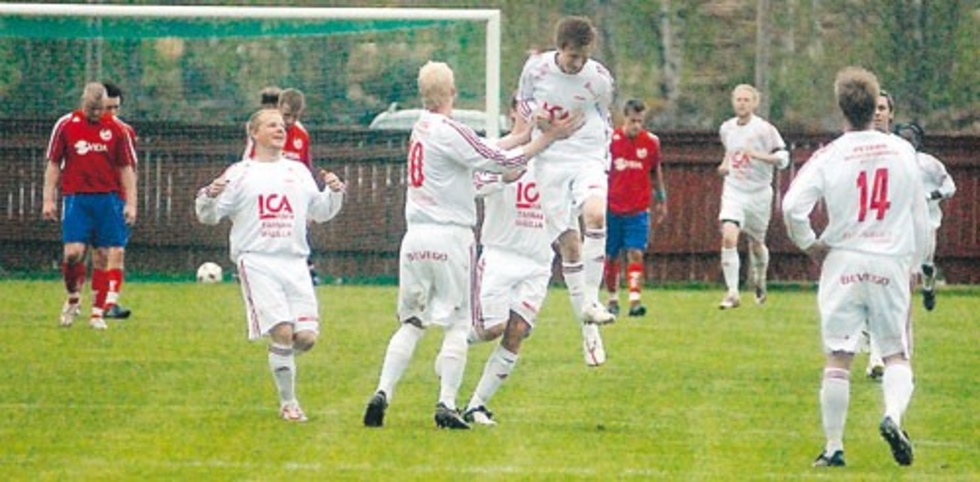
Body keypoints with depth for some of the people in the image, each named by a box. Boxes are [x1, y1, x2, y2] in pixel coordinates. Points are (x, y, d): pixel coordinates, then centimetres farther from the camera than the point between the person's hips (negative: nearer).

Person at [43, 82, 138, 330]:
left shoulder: (117, 129, 4)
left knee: (112, 254, -4)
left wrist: (130, 203, 0)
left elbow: (126, 168, 7)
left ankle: (97, 312, 4)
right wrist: (49, 199, 2)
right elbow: (53, 164, 7)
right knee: (73, 252, -11)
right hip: (76, 198, -1)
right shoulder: (65, 125, 3)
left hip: (109, 198, 1)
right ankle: (73, 298, 16)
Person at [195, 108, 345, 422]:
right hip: (257, 262, -4)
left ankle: (279, 361, 27)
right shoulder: (240, 174, 5)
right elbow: (209, 216, 4)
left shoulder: (298, 172, 18)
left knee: (306, 336, -7)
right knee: (283, 331, -18)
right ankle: (288, 404, -5)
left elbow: (320, 212, 25)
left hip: (294, 263, 4)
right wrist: (210, 196, -18)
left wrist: (334, 192, 6)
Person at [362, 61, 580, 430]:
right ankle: (446, 405, -6)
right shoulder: (449, 132, -11)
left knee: (411, 322, 11)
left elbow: (483, 151, 17)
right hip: (450, 237, -6)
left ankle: (383, 393, -3)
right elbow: (502, 162, -9)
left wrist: (524, 134, 21)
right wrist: (549, 137, -3)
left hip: (415, 238, 6)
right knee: (456, 324, 0)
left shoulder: (422, 128, 12)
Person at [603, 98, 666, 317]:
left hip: (638, 210, 0)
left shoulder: (651, 142, 1)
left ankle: (635, 301, -20)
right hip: (612, 208, 0)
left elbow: (656, 172, 15)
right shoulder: (610, 140, -5)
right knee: (611, 257, 6)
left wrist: (662, 200, 18)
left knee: (635, 253, -12)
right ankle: (613, 299, 21)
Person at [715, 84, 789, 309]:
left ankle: (759, 282, 43)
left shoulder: (764, 129, -11)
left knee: (756, 244, 12)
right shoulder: (727, 128, 4)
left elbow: (783, 158, -13)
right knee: (729, 237, -19)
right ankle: (732, 293, -18)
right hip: (733, 191, 2)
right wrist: (725, 164, 6)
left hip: (758, 193, -2)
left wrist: (758, 155, -27)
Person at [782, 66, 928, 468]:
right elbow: (919, 216, 9)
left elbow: (792, 205, -15)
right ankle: (893, 416, -19)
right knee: (897, 355, 9)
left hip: (843, 264, -1)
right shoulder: (902, 152, 2)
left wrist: (809, 244, 2)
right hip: (891, 264, 1)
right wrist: (912, 262, 21)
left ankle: (834, 447, 3)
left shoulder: (828, 157, -6)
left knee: (838, 358, 3)